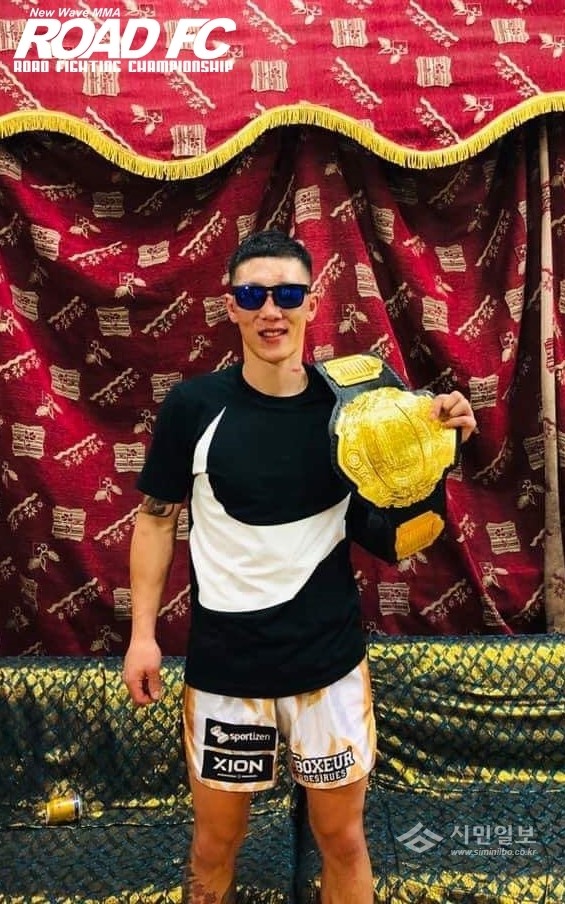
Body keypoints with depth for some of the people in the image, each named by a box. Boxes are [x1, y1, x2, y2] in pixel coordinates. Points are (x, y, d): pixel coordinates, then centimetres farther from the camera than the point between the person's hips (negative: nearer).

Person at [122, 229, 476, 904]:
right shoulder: (193, 406, -9)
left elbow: (389, 535, 0)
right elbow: (156, 517, 1)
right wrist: (143, 633, -2)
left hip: (330, 659, 1)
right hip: (223, 663, 0)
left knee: (343, 838, 17)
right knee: (214, 844, 18)